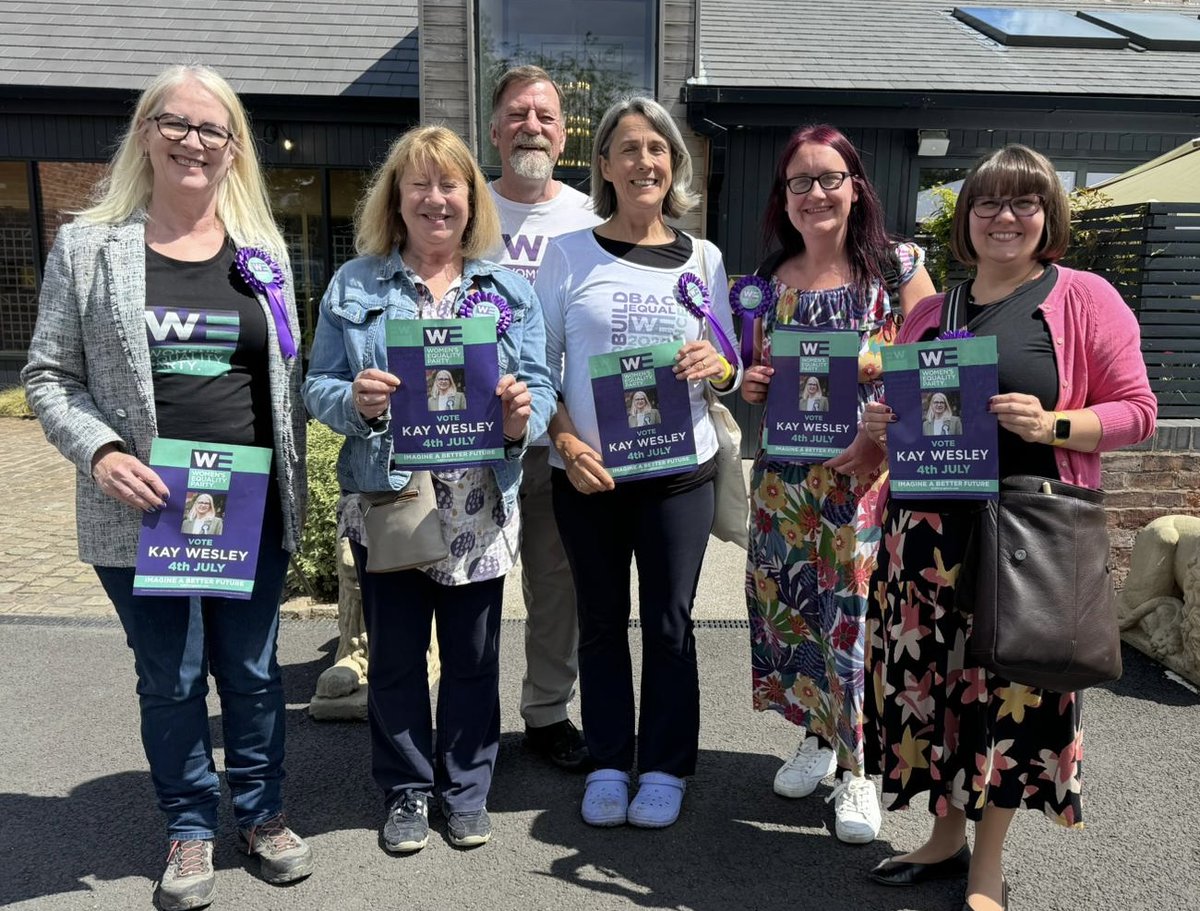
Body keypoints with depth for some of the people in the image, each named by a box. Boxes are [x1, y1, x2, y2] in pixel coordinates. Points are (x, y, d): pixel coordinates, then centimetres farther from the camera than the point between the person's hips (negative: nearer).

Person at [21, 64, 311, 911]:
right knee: (170, 679, 12)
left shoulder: (264, 247, 6)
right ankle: (191, 826, 33)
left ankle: (261, 810, 35)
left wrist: (294, 485, 4)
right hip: (142, 509, -1)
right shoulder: (90, 245, 0)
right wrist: (100, 452, -15)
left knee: (253, 670, 14)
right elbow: (50, 375, 2)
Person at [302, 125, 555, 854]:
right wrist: (355, 400, -20)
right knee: (396, 656, 12)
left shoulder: (510, 289, 6)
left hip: (479, 509, 1)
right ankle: (406, 791, 31)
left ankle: (467, 789, 32)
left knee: (473, 657, 12)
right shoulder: (354, 285, 3)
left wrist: (522, 415, -19)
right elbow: (318, 387, 2)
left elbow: (540, 386, 3)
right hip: (386, 501, 0)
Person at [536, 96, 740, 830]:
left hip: (680, 469, 1)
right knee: (602, 621, 11)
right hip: (587, 472, -1)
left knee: (670, 623, 7)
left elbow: (731, 369, 10)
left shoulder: (704, 259, 9)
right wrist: (566, 440, -15)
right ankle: (608, 765, 26)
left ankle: (665, 770, 24)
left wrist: (717, 366, -13)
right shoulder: (570, 253, 2)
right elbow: (539, 362, 0)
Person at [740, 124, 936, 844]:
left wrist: (881, 439, -18)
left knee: (860, 607, -3)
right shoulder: (772, 280, 9)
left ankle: (860, 766, 16)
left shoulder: (897, 266, -2)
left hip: (870, 470, -4)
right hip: (786, 473, 4)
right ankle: (817, 736, 32)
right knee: (791, 601, 10)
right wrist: (752, 388, -3)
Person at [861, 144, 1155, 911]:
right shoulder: (933, 311, 14)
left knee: (1013, 686, 4)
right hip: (929, 529, 4)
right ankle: (947, 837, 30)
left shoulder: (1085, 298, 1)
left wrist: (1054, 425, -18)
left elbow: (1137, 410, -1)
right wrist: (881, 425, -1)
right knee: (928, 676, 8)